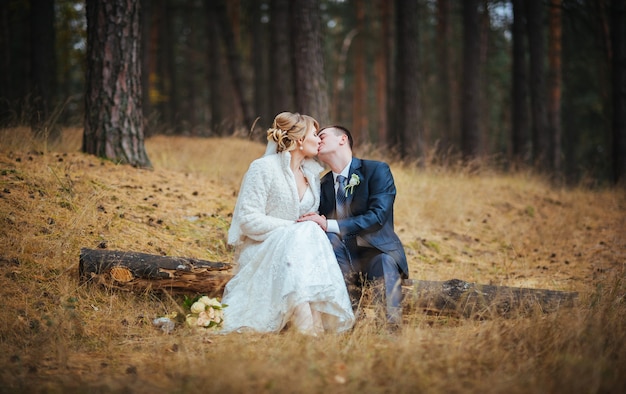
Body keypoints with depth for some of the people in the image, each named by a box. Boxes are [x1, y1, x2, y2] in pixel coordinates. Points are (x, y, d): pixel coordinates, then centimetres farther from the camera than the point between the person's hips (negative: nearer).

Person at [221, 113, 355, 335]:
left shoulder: (312, 172, 12)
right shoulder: (263, 168, -8)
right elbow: (249, 219, -15)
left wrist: (316, 223, -4)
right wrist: (293, 226, -20)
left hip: (299, 243, 6)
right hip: (260, 250, -6)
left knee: (312, 234, -29)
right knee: (300, 239, -35)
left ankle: (318, 321, -44)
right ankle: (306, 326, -49)